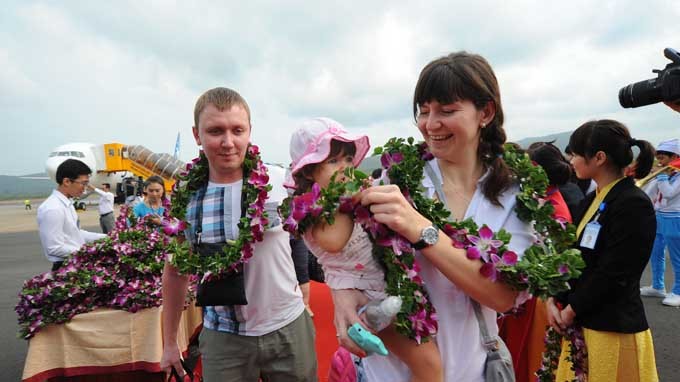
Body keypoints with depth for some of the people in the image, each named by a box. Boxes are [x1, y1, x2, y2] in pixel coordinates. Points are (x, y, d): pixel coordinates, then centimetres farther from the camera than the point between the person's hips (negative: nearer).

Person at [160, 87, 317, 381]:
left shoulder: (280, 181, -12)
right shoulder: (185, 199, -6)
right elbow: (175, 271, 7)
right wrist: (169, 342, 11)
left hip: (288, 328, -1)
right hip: (222, 337, 1)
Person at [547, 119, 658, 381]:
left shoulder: (634, 205, -16)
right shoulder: (592, 200, 9)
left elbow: (612, 275, -20)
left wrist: (571, 311, -11)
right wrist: (554, 300, -1)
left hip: (614, 329, -7)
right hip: (579, 323, 7)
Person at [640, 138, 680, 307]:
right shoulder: (663, 175, 9)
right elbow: (648, 194, 12)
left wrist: (662, 174, -18)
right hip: (659, 218, 8)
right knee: (656, 255, 14)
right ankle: (657, 287, 27)